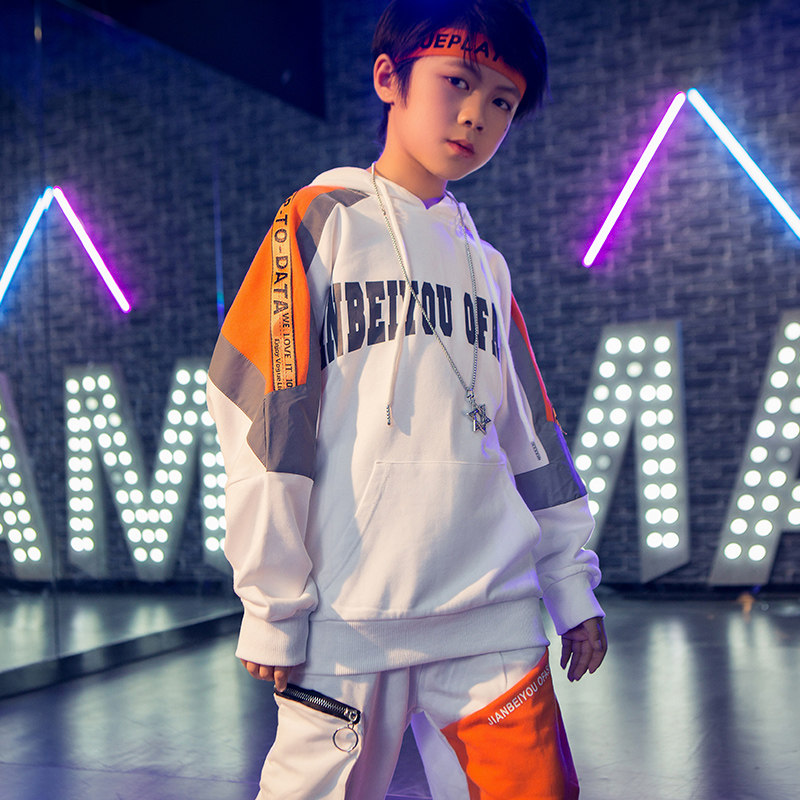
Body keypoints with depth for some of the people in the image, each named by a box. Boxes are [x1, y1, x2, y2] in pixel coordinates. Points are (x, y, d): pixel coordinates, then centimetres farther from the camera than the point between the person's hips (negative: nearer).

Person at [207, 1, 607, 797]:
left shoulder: (485, 264, 16)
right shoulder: (320, 223, 2)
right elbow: (264, 414, -6)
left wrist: (571, 582, 15)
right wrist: (272, 606, -9)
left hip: (494, 611, 4)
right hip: (349, 616, -4)